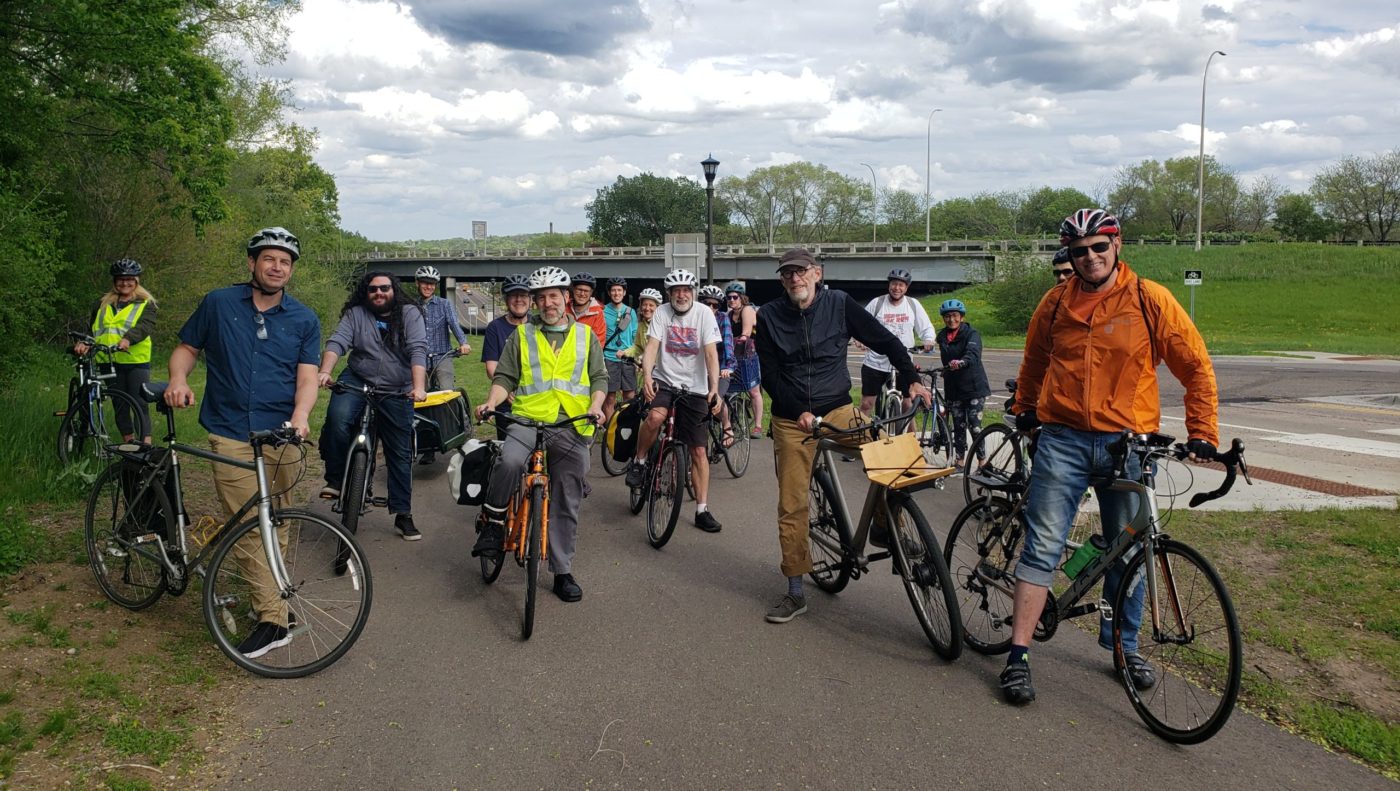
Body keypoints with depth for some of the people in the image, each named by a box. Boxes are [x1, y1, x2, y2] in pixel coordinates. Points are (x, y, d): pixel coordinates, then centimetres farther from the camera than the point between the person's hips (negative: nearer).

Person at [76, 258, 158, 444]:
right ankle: (128, 445, 20)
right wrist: (84, 343, -7)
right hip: (110, 362, 5)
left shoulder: (145, 304, 3)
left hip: (137, 362, -5)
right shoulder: (103, 304, 17)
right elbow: (93, 329, 15)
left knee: (140, 405, -9)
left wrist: (128, 339, -33)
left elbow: (146, 326, -15)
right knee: (120, 406, 11)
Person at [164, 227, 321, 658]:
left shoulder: (304, 320, 9)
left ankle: (266, 597, 27)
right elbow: (187, 348, 15)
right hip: (231, 434, -1)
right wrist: (178, 378, -7)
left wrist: (301, 415, -17)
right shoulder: (219, 303, 7)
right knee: (251, 528, -9)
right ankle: (273, 619, -6)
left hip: (282, 437, 1)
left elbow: (307, 376, 2)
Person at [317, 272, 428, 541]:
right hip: (357, 382, 0)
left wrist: (418, 386, -28)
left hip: (396, 393, 0)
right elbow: (337, 342, -11)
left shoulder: (410, 314, -3)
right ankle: (334, 479, -14)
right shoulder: (355, 314, 1)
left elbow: (418, 350, -14)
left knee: (400, 455, 5)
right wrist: (325, 371, -30)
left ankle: (403, 515, 17)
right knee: (338, 416, -32)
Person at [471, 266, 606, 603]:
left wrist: (595, 405, -9)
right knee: (509, 461, -34)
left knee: (566, 504, 5)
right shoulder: (522, 335, 12)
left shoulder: (586, 335, 14)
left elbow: (599, 377, 10)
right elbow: (505, 376, 9)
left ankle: (563, 572, 16)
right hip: (528, 419, -1)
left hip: (572, 427, 1)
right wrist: (491, 401, -11)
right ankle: (493, 523, -11)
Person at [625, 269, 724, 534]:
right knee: (655, 415, -34)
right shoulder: (662, 313, -4)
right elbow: (651, 346, -13)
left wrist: (714, 388, -26)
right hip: (663, 380, 0)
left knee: (699, 451, 0)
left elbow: (711, 353, -14)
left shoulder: (704, 314, -7)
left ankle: (702, 510, 9)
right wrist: (646, 377, -31)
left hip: (694, 388, 1)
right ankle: (639, 462, -7)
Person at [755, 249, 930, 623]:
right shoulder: (769, 316, 0)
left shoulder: (838, 304, -2)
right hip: (791, 420, 0)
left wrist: (911, 379, -11)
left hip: (837, 409, 0)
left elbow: (885, 340, 2)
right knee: (791, 506, 0)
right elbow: (769, 375, -2)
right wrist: (799, 411, -15)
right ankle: (795, 592, 13)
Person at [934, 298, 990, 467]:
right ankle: (959, 460, 19)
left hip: (973, 387, -5)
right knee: (959, 426, 10)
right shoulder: (942, 336, 9)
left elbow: (973, 352, -30)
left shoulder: (971, 333, -10)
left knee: (974, 425, -8)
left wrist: (962, 362, -49)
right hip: (953, 388, 5)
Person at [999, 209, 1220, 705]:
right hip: (1063, 439, 0)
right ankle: (1018, 655, 0)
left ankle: (1124, 645, 32)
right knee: (1042, 548, -5)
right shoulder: (1056, 302, 4)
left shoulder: (1149, 300, -3)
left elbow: (1196, 366, 2)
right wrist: (1024, 409, 25)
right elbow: (1034, 360, 22)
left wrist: (1201, 432, -3)